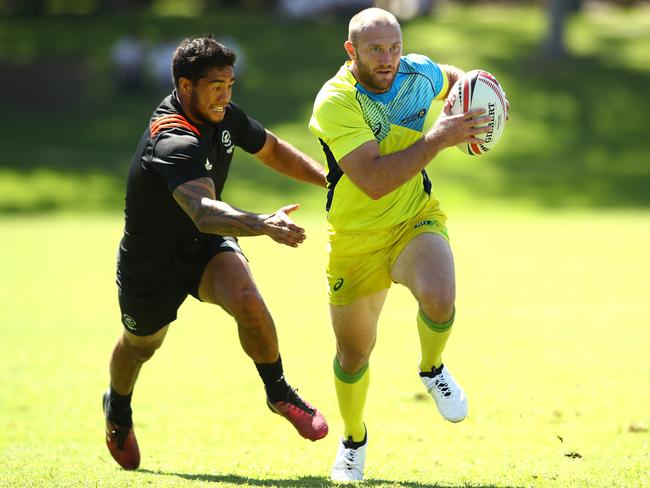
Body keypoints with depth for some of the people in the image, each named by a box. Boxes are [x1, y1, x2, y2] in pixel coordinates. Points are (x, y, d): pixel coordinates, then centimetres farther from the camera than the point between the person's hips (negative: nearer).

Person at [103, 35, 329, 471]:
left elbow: (271, 149, 11)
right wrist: (263, 224, -70)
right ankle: (118, 410, 54)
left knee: (246, 299, -27)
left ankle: (279, 393, -4)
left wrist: (329, 177, -1)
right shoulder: (173, 142, -38)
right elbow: (203, 211, -54)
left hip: (205, 244, 5)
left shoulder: (224, 116, -12)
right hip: (150, 262, -4)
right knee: (141, 345, 20)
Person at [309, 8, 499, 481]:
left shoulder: (419, 73, -9)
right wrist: (437, 139, -34)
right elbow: (374, 181, -34)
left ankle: (433, 370, 3)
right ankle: (353, 440, 40)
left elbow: (454, 77, 20)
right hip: (355, 241, -2)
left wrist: (466, 116, -2)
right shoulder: (335, 103, -24)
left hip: (416, 222, 2)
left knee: (438, 297, -31)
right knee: (353, 352, 10)